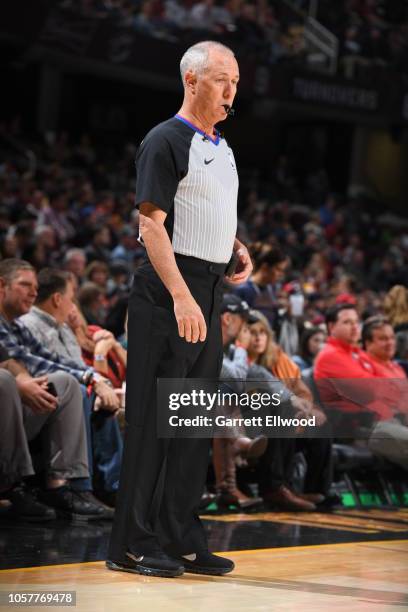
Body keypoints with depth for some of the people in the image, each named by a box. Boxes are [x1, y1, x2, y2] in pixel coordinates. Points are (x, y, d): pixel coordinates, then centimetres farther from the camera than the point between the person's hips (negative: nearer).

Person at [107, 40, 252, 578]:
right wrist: (181, 296, -24)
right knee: (154, 417, -6)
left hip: (208, 291, 9)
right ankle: (135, 545, -1)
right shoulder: (166, 141, -9)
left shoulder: (222, 148, 18)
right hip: (168, 291, -9)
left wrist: (238, 249, 9)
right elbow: (152, 224, -16)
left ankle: (182, 539, 16)